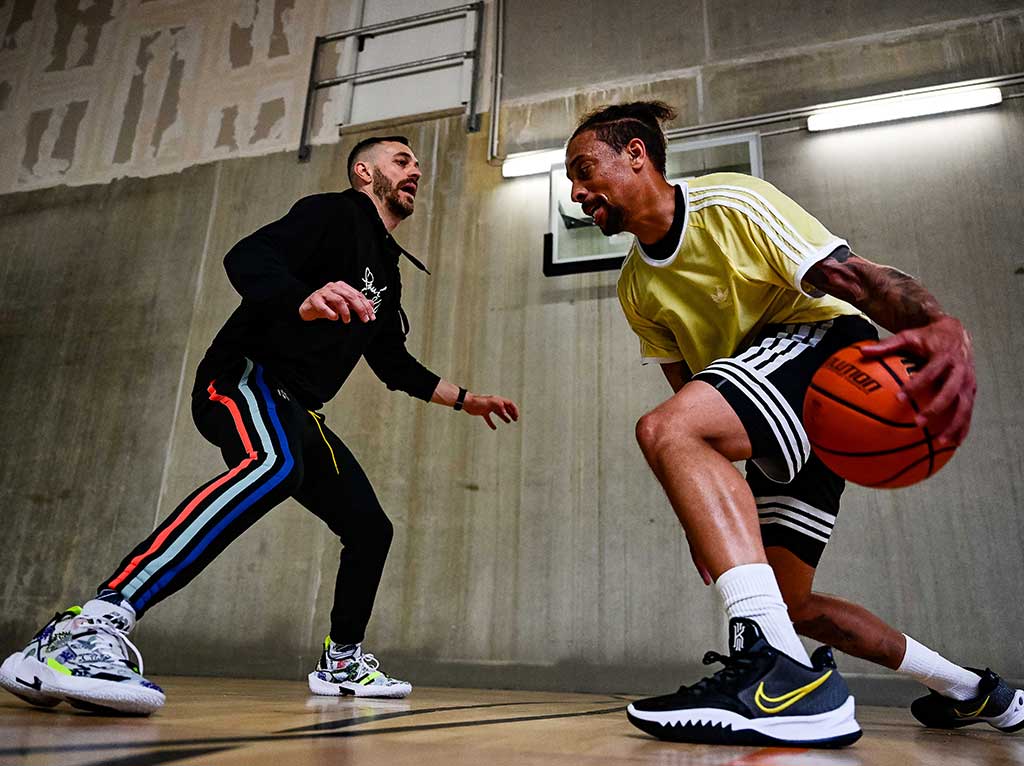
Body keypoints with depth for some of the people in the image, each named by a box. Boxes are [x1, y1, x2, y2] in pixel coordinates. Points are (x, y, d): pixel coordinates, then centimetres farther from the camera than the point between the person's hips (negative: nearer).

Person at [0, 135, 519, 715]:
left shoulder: (387, 267, 22)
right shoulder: (335, 213, -3)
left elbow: (393, 362, 29)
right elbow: (246, 257, -20)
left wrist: (465, 399, 33)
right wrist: (303, 301, -41)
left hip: (296, 409, 9)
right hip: (247, 375, -9)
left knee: (370, 528, 9)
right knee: (274, 465, -41)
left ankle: (342, 662, 26)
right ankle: (93, 626, -45)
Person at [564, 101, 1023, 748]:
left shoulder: (731, 203, -12)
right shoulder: (637, 289, 9)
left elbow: (856, 276, -21)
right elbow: (689, 388, 13)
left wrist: (941, 326, -42)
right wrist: (706, 510, 8)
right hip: (783, 440, 9)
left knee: (665, 429, -33)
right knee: (790, 603, 11)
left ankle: (782, 670, -38)